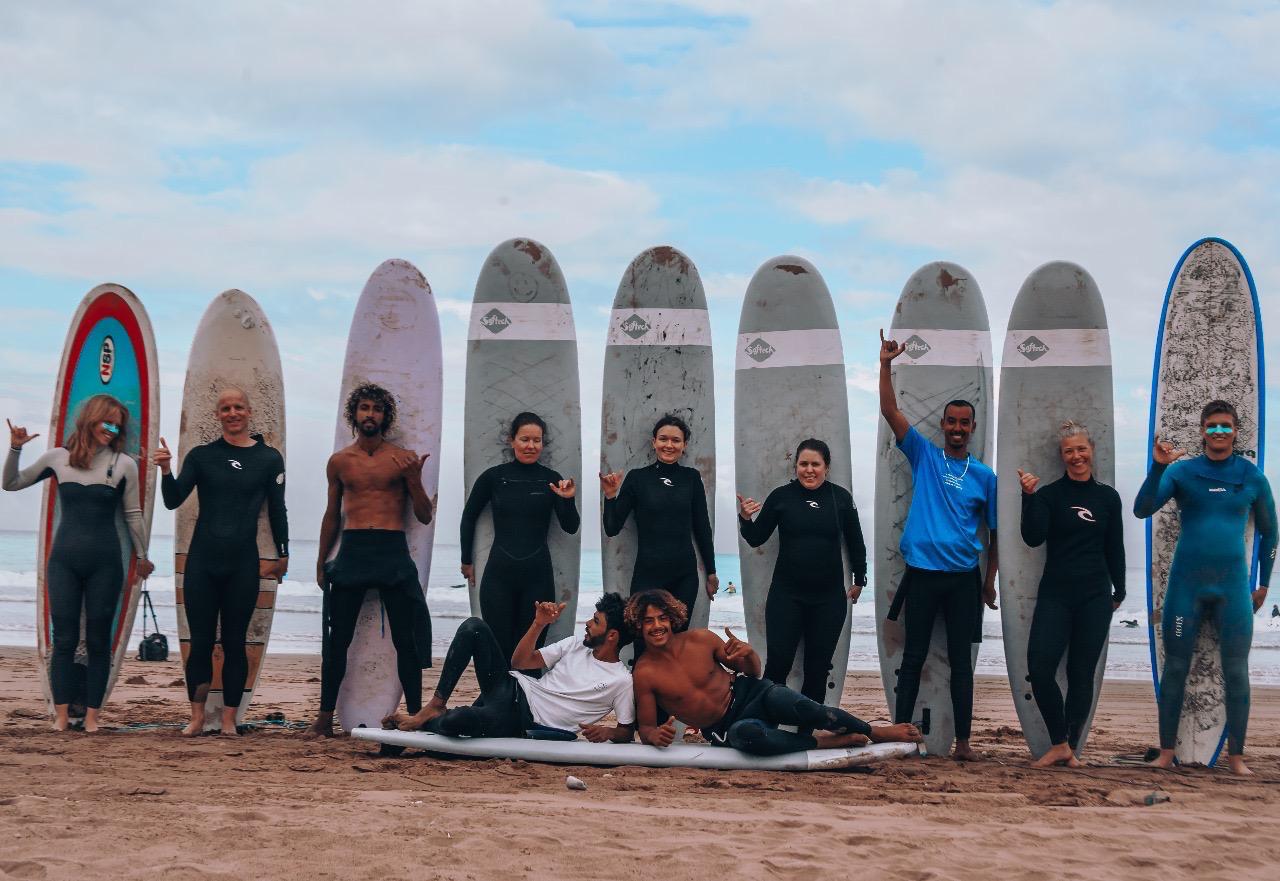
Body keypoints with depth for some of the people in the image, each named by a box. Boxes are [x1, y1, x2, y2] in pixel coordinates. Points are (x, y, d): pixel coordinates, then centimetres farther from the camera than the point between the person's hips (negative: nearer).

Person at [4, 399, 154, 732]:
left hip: (105, 563, -1)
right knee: (64, 639, 0)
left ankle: (92, 715, 6)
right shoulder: (58, 458, 4)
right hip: (64, 561, 1)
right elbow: (11, 484, 13)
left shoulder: (123, 464, 0)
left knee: (98, 641, 2)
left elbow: (132, 515, 5)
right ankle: (62, 715, 3)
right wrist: (15, 449, -1)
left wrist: (141, 556, 9)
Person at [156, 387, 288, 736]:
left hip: (243, 564, 0)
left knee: (234, 642, 4)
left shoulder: (269, 458, 3)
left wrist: (282, 554, 9)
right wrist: (166, 470, -20)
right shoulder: (201, 456, 4)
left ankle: (229, 719, 10)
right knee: (201, 642, 3)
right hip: (202, 563, 0)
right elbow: (173, 500, -2)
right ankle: (197, 717, 11)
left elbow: (277, 510, 9)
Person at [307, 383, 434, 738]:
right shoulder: (339, 461, 11)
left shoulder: (404, 459, 5)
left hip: (393, 552, -1)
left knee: (405, 639, -1)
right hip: (352, 550, 1)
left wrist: (415, 479, -11)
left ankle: (416, 715, 6)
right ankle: (325, 716, 9)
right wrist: (321, 563, 17)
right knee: (337, 638, 1)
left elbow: (424, 516, 5)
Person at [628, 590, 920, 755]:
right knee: (748, 734, -41)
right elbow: (645, 726, -2)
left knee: (795, 706, -32)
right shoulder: (644, 673, -10)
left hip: (748, 693, 2)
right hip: (724, 729, -2)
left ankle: (874, 731, -10)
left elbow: (753, 672, 6)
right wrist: (654, 735, -27)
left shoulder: (700, 639, -5)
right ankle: (826, 741, -18)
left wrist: (748, 655, -17)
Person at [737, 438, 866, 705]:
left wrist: (859, 580, 15)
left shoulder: (841, 498, -1)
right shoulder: (781, 496, -3)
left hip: (829, 597, 1)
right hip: (786, 595, -1)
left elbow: (855, 542, 11)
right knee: (778, 664, -5)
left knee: (818, 668, 9)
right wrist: (745, 519, -17)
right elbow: (756, 539, 2)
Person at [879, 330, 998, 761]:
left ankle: (963, 741, 8)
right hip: (922, 573, 0)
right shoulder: (924, 456, 5)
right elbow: (890, 411, -3)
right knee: (913, 656, 4)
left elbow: (992, 531, 10)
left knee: (961, 660, 4)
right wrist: (886, 365, -12)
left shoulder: (984, 476, 6)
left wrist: (990, 580, 8)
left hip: (964, 578, 1)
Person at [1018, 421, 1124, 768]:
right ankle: (1059, 744, 0)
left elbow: (1114, 547, 15)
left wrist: (1119, 590, 19)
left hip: (1095, 597, 2)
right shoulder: (1049, 495, 1)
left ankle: (1070, 747, 13)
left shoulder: (1107, 497, 8)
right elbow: (1033, 538, -12)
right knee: (1040, 668, -14)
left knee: (1082, 674, 3)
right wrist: (1029, 497, -22)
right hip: (1055, 595, -2)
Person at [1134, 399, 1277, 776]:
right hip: (1186, 584, 0)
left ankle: (1236, 755, 9)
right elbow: (1142, 510, -12)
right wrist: (1157, 467, -24)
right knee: (1175, 668, 3)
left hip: (1233, 585, 1)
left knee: (1236, 672, 2)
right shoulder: (1182, 471, -1)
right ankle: (1167, 751, 9)